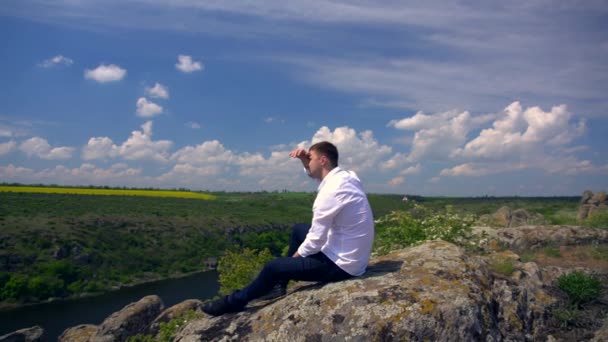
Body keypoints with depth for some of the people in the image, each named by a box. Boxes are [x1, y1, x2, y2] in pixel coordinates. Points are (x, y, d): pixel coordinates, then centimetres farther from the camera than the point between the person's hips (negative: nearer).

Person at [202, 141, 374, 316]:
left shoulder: (330, 191, -26)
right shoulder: (347, 176, 1)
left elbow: (315, 241, -21)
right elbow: (315, 173, 23)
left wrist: (295, 256, -2)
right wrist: (305, 161, 2)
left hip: (342, 264, -9)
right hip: (354, 256, 9)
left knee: (273, 267, 1)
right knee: (299, 230, 24)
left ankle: (235, 301, 24)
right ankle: (281, 279, 37)